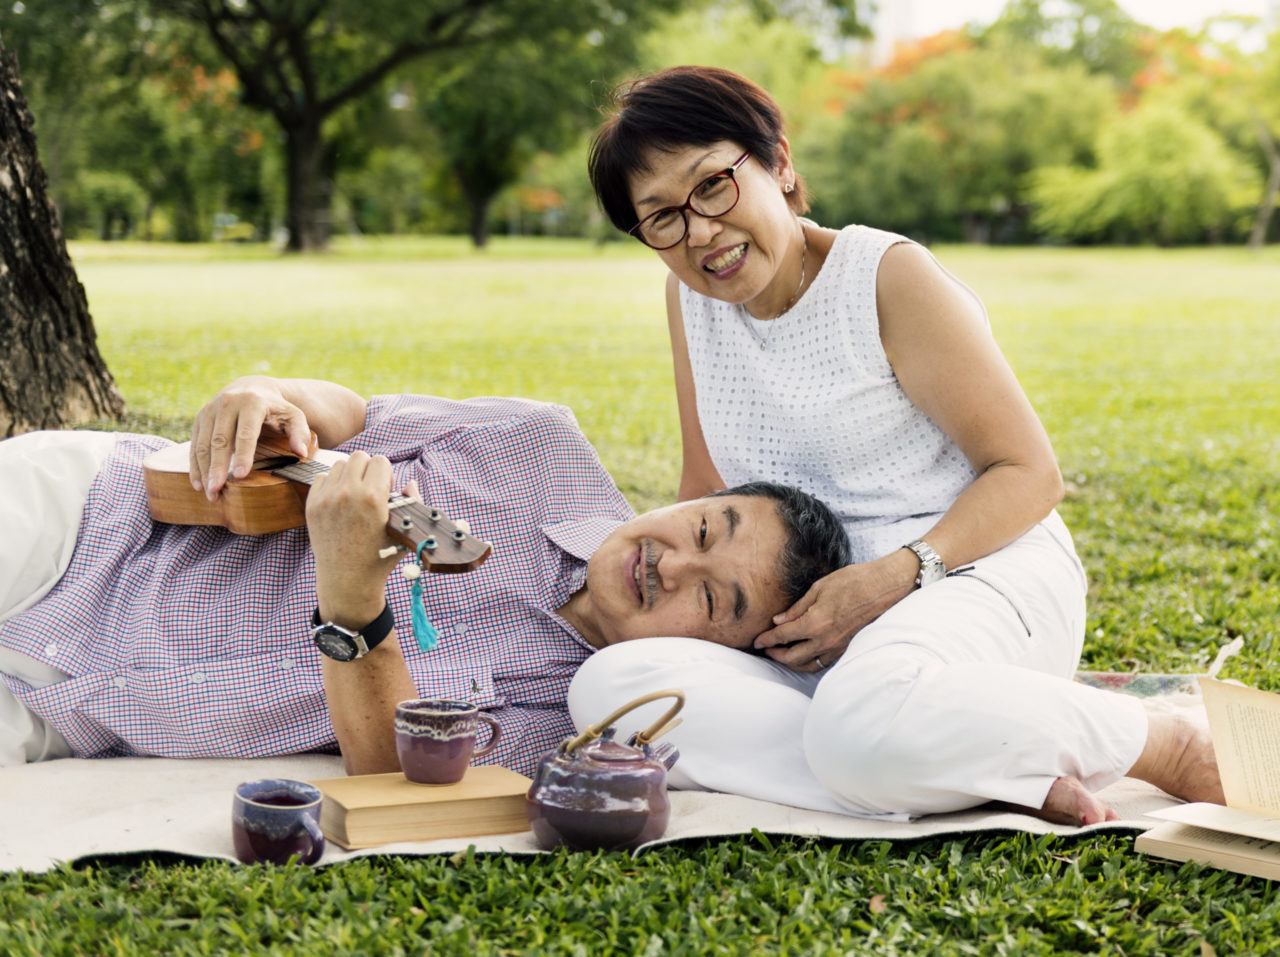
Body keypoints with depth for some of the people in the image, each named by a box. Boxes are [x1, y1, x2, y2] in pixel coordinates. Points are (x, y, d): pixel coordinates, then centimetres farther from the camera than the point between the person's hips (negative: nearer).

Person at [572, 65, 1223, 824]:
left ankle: (1167, 745, -14)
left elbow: (1030, 474, -6)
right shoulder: (689, 301, 11)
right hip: (817, 625, 6)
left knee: (868, 718, -42)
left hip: (974, 571, -6)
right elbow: (706, 493, 20)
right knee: (606, 688, -25)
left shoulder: (891, 278, -6)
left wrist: (894, 575, -21)